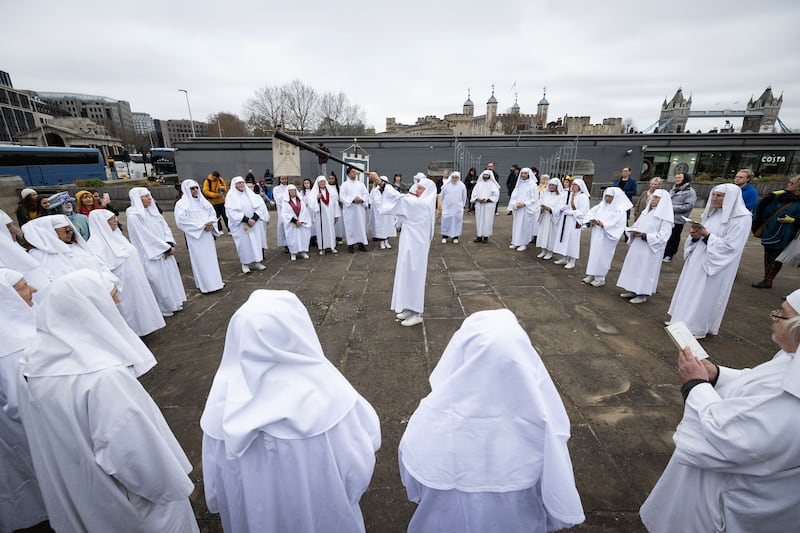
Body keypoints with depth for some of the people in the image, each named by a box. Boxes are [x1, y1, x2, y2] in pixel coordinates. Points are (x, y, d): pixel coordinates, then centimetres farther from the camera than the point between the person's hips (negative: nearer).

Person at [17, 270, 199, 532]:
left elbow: (39, 429, 4)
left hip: (72, 492, 7)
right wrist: (171, 487, -14)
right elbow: (134, 452, -30)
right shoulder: (104, 377, -37)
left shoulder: (31, 363, -12)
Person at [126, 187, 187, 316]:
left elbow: (165, 227, 5)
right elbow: (147, 236, -18)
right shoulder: (133, 216, -15)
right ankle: (163, 308, 19)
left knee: (170, 275, 14)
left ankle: (173, 303, 28)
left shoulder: (153, 211, 7)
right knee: (159, 281, 3)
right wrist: (167, 248, -15)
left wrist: (170, 244, -11)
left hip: (165, 252, 7)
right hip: (151, 255, -7)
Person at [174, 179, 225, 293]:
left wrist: (211, 223, -9)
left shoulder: (203, 201, 11)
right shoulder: (181, 204, -6)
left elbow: (213, 213, 13)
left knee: (211, 257, 9)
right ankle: (204, 285, 6)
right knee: (200, 260, -1)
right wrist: (201, 226, -17)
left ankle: (215, 281, 19)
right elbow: (181, 221, -15)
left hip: (208, 235, 5)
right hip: (195, 237, -5)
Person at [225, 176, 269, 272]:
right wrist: (247, 220, -20)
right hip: (240, 225, -4)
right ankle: (245, 264, 7)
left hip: (254, 223, 4)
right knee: (244, 243, -2)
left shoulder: (250, 193, 9)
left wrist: (254, 219, -12)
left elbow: (259, 206, 2)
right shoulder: (231, 196, -2)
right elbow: (233, 211, -13)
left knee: (256, 242, 4)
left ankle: (256, 262, 12)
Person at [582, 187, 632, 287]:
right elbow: (591, 212, 6)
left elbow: (615, 223, -19)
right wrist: (592, 220, -13)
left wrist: (602, 224, -27)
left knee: (602, 256, 0)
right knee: (593, 254, 10)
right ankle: (591, 275, 20)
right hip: (596, 235, 6)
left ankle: (600, 278, 10)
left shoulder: (620, 209, -9)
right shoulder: (602, 204, 8)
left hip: (607, 237, -6)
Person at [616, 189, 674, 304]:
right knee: (634, 268, 10)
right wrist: (633, 232, -8)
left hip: (650, 250, -7)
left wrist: (644, 235, -23)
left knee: (646, 270, 1)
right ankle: (632, 290, 21)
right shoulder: (646, 212, 11)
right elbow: (636, 225, 14)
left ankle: (643, 295, 10)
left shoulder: (666, 216, -10)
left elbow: (663, 236, -17)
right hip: (637, 246, 7)